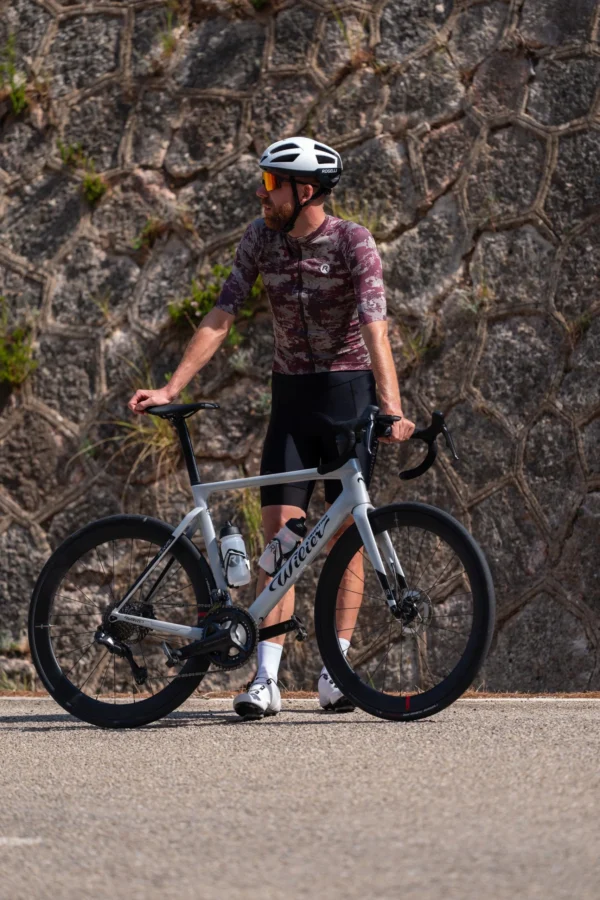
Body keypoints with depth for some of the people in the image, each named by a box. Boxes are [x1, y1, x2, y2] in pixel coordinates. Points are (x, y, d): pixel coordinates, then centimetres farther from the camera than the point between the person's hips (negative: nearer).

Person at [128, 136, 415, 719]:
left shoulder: (352, 242, -15)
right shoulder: (260, 238, -2)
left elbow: (374, 326, -25)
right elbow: (221, 317, -2)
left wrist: (391, 408, -37)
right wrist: (170, 388, -10)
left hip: (349, 391, -3)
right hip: (291, 393, 3)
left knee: (345, 532, -2)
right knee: (279, 532, -5)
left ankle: (335, 670, 5)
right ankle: (265, 680, -10)